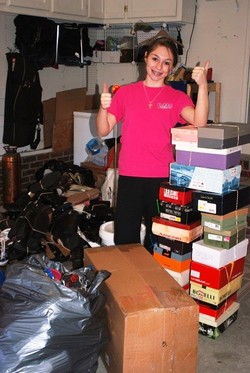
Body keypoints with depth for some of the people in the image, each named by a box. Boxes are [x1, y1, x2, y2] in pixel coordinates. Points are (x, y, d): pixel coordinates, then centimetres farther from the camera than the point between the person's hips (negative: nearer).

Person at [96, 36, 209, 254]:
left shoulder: (177, 98, 3)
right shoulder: (125, 92, 6)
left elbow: (199, 122, -15)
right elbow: (103, 130, 5)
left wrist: (203, 86, -24)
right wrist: (103, 108, -13)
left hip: (162, 178, 0)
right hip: (129, 177, 1)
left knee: (158, 238, 8)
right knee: (124, 238, 6)